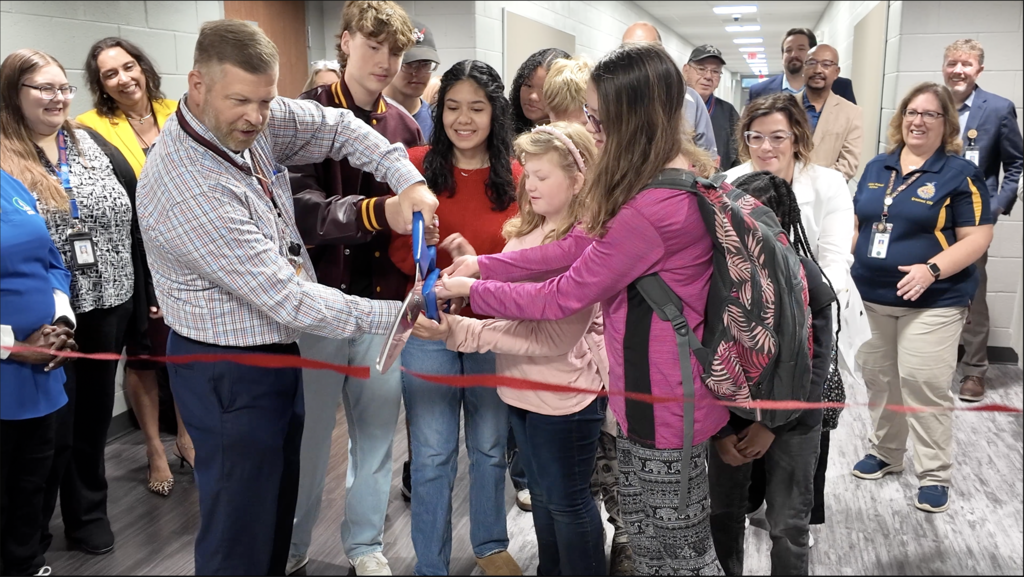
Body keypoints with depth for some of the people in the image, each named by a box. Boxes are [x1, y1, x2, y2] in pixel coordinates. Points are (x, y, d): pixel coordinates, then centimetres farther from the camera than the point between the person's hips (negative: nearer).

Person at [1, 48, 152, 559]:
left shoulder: (96, 147, 7)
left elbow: (137, 221, 8)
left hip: (106, 306, 4)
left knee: (94, 414, 16)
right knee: (51, 423, 7)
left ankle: (88, 514, 34)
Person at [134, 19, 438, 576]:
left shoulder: (250, 119, -7)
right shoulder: (186, 191, -29)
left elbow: (338, 128, 2)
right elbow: (288, 297, -29)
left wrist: (408, 181, -15)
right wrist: (400, 315, -25)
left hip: (277, 346, 9)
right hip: (230, 370, -8)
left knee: (279, 501, 23)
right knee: (241, 531, 5)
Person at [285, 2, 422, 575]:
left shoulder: (406, 126, 7)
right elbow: (304, 211, -20)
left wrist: (414, 284, 1)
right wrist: (378, 210, -36)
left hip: (384, 301, 4)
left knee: (377, 429, 12)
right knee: (307, 431, 9)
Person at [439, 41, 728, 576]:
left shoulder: (654, 207, -29)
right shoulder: (682, 171, 4)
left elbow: (564, 296, -20)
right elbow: (584, 242, 5)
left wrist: (472, 289, -6)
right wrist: (485, 264, 1)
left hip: (664, 399, -10)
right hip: (653, 388, 10)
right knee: (641, 523, 24)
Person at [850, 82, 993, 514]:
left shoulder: (960, 173, -4)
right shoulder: (877, 168, 11)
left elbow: (977, 237, -9)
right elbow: (857, 222, 17)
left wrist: (932, 269, -22)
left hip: (932, 302, -5)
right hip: (872, 298, 5)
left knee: (924, 384, -6)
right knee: (880, 379, 14)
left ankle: (935, 474, 8)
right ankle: (884, 452, 31)